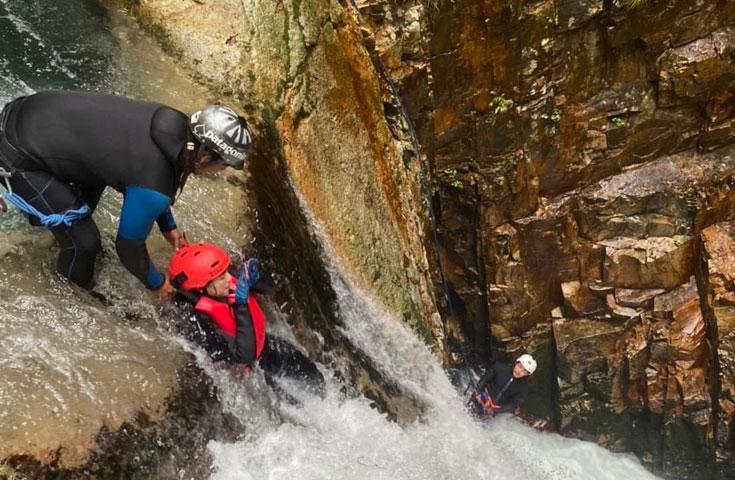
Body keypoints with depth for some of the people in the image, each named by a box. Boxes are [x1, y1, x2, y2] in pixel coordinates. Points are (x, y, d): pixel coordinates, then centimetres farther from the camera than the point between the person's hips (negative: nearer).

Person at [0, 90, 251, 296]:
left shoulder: (173, 124, -6)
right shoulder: (154, 188, -29)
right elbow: (128, 244, -13)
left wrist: (168, 226, 23)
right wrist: (156, 283, 6)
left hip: (30, 111, 9)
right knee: (83, 240, -5)